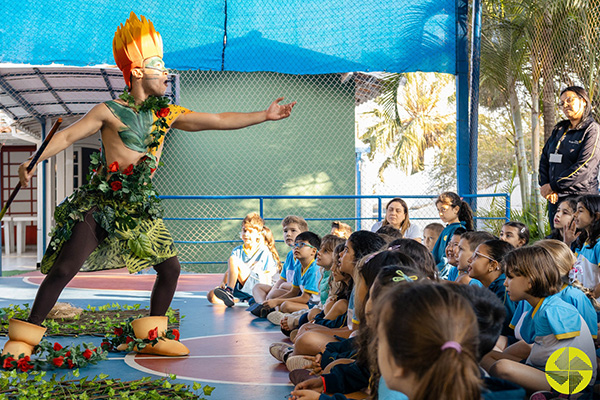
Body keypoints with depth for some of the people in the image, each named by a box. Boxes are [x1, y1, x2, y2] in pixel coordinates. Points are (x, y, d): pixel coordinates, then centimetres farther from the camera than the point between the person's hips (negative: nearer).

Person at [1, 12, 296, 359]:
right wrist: (35, 161, -22)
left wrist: (264, 116, 9)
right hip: (100, 203, -5)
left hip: (140, 207, 5)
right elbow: (68, 136, -7)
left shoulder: (167, 114, 7)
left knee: (170, 267, 3)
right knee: (64, 269, -10)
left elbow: (218, 120, 10)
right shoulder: (110, 111, -6)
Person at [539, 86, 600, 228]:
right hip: (555, 199, 7)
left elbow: (584, 167, -15)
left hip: (580, 198, -6)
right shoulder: (559, 129, 16)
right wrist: (545, 186, -5)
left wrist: (553, 186, -14)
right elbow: (544, 160, 12)